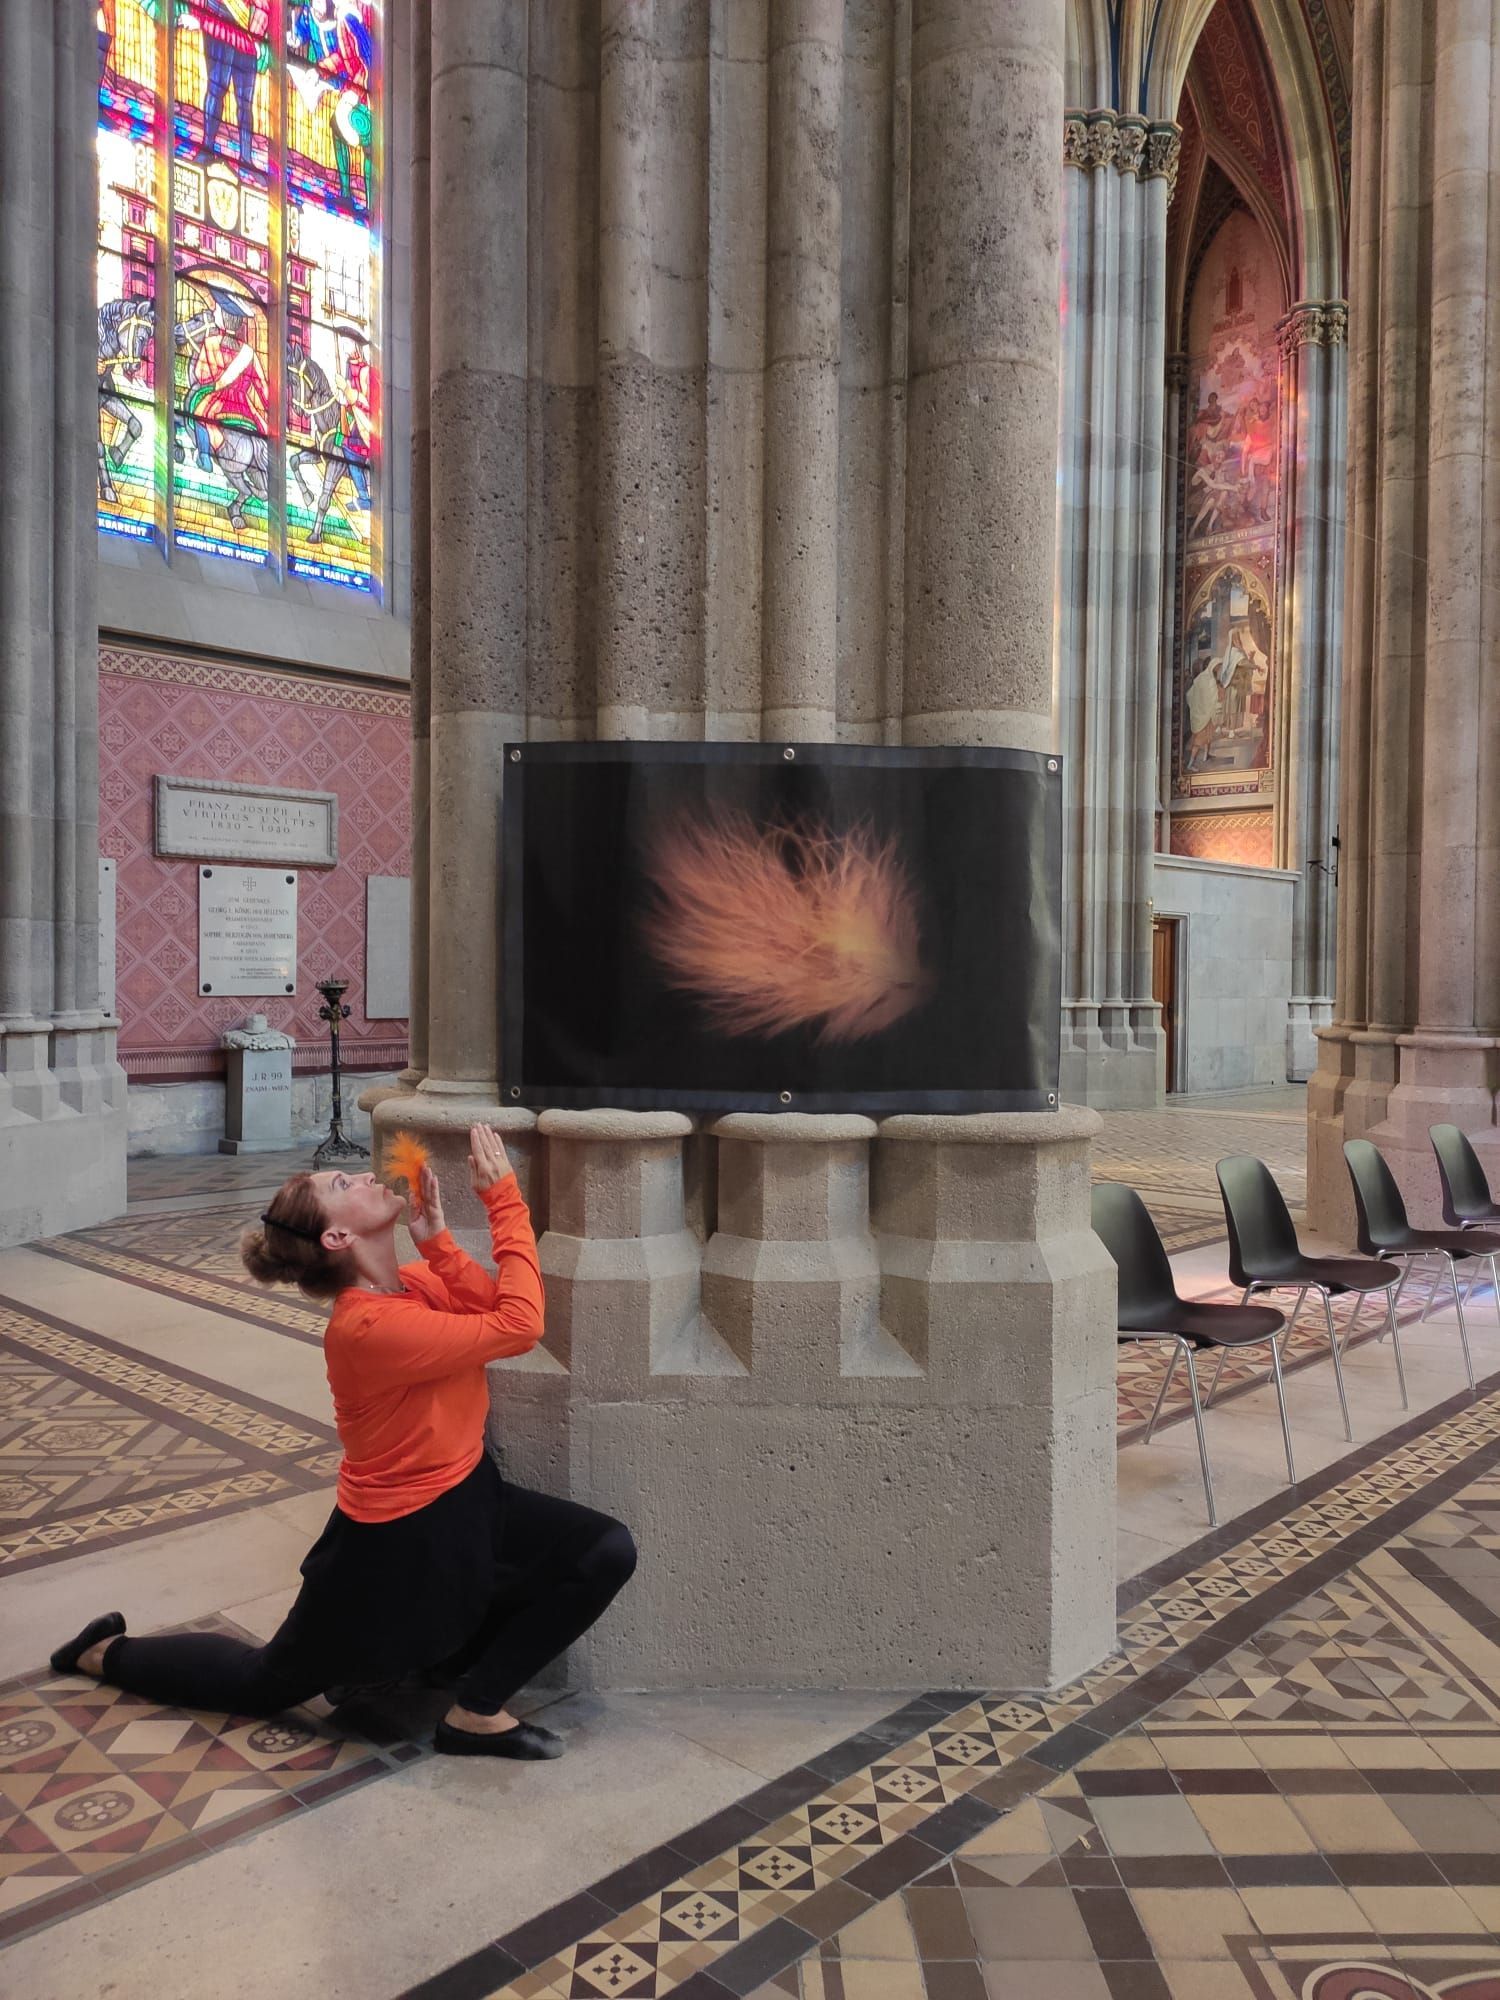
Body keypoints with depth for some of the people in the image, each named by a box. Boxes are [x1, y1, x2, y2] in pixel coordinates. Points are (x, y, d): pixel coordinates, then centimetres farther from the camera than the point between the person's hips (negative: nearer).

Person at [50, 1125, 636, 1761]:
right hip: (396, 1546, -7)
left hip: (467, 1499, 8)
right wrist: (502, 1194, -36)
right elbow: (519, 1326, -36)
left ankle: (478, 1708, 8)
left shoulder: (412, 1283, -4)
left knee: (607, 1553, -7)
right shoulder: (368, 1327, -33)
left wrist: (435, 1240, -23)